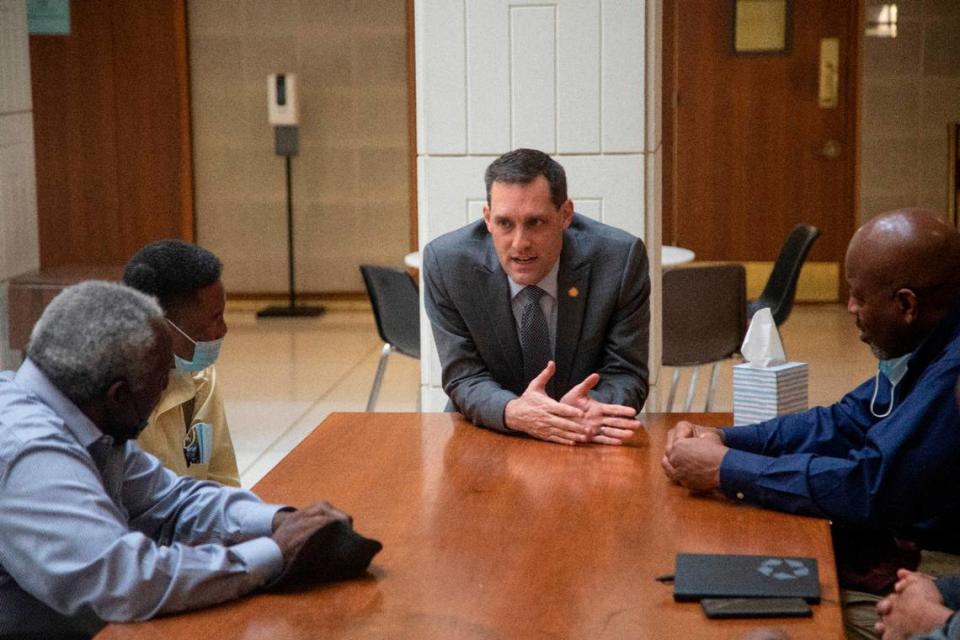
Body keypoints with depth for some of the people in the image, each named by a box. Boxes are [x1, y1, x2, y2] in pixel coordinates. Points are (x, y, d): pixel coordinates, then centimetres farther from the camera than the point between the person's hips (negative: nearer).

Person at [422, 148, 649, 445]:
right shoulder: (445, 262, -14)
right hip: (487, 435, 0)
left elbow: (626, 376, -9)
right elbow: (463, 377, -10)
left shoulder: (621, 258, -15)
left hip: (588, 443, 1)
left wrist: (588, 409, -32)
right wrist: (513, 412, -32)